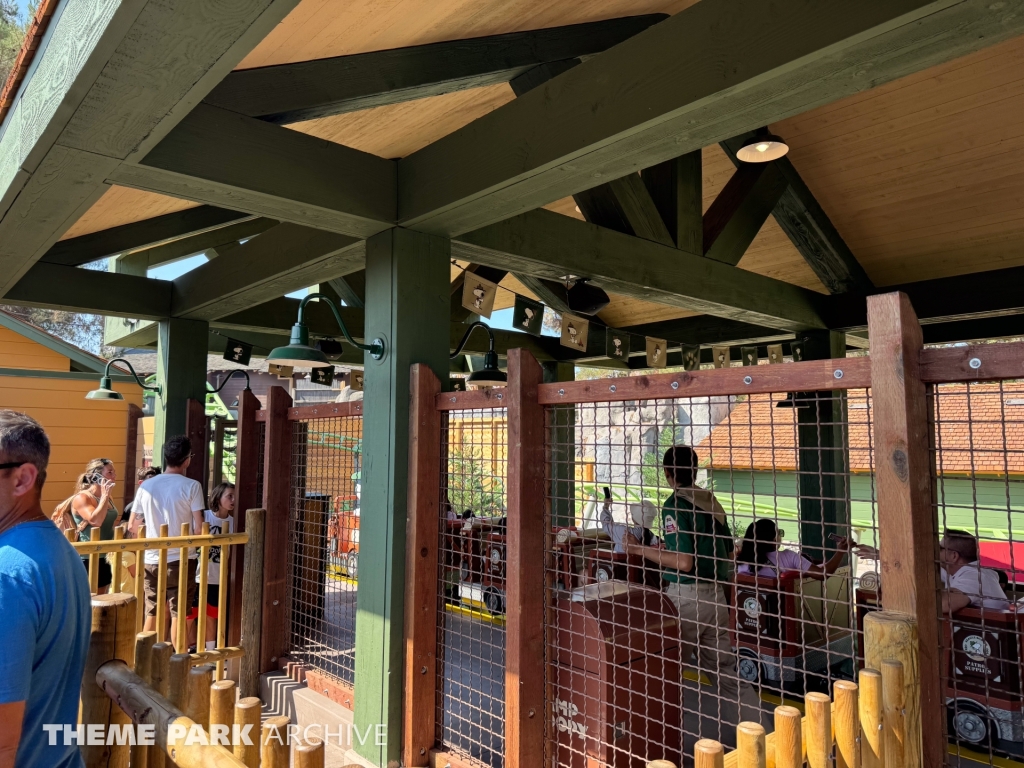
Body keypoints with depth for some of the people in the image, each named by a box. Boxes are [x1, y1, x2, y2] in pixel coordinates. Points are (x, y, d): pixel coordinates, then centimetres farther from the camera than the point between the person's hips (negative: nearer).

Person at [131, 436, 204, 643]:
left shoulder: (146, 486, 2)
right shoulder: (191, 486, -11)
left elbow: (133, 526, 7)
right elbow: (199, 527, -14)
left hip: (151, 559, 4)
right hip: (181, 558, -4)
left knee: (152, 612, 15)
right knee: (178, 613, 5)